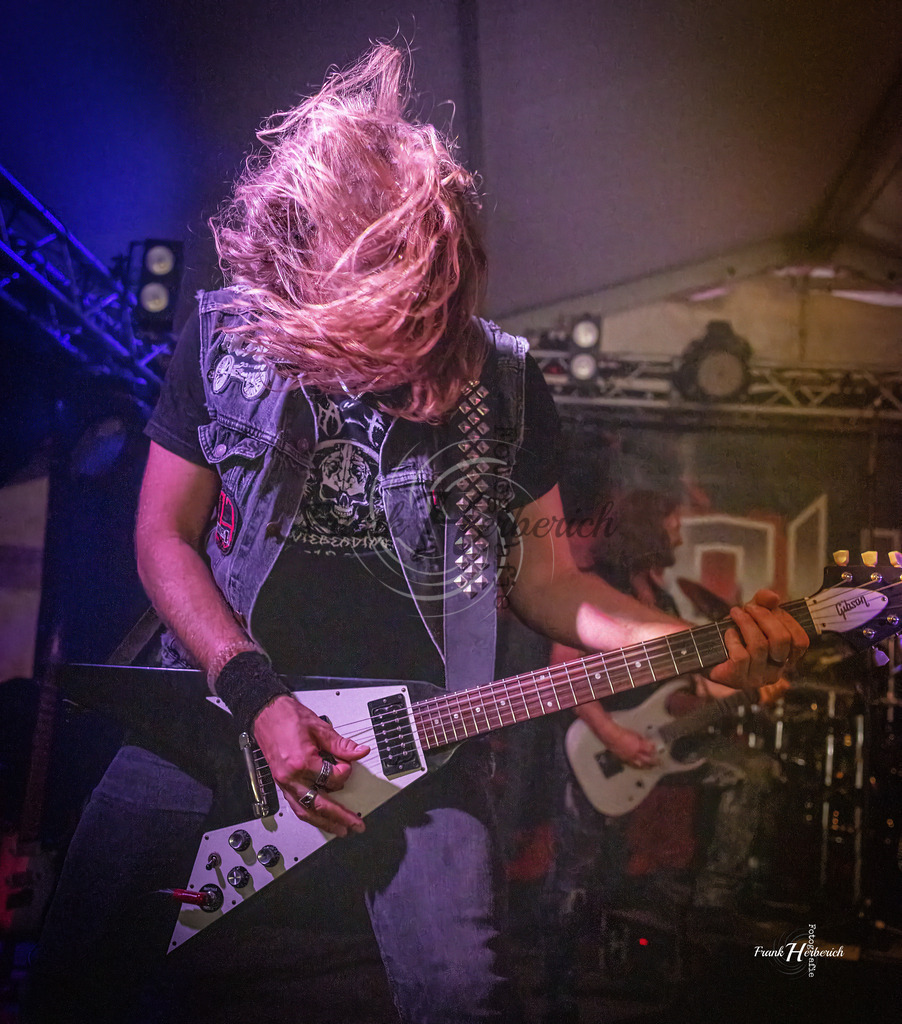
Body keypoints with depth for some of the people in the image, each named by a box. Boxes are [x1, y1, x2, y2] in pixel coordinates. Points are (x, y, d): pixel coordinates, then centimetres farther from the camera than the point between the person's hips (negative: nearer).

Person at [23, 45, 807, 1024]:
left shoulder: (505, 383, 2)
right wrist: (256, 694, -12)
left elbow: (543, 578, 8)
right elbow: (164, 536, 2)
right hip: (217, 708, 1)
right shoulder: (227, 337, 0)